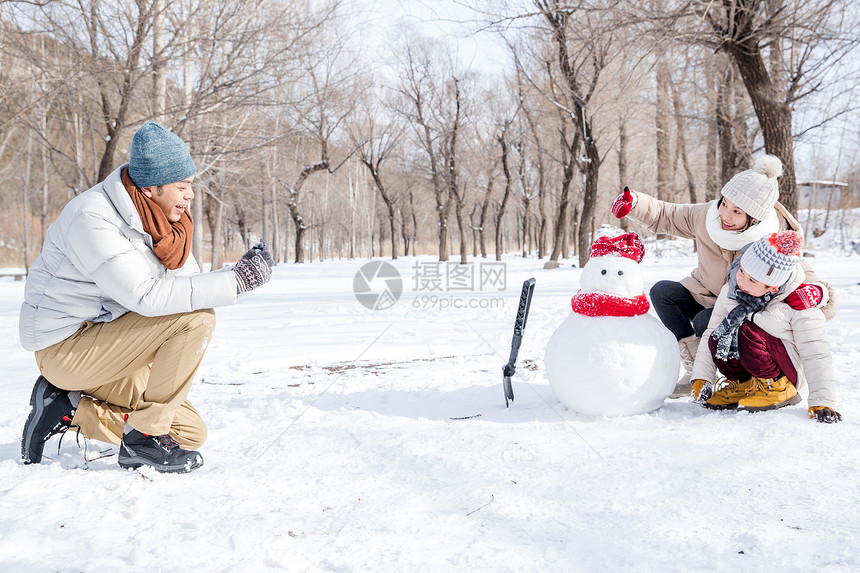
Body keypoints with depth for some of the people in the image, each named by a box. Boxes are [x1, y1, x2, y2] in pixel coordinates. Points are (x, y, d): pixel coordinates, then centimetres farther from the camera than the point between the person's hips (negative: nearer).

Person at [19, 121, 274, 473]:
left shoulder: (160, 216, 3)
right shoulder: (93, 219, -24)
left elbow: (189, 283, 5)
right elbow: (146, 295, -32)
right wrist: (235, 281, -31)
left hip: (103, 348, 9)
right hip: (65, 347, -9)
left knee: (190, 433, 5)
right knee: (195, 317, -25)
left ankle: (68, 408, 9)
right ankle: (144, 436, -14)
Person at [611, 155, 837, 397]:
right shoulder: (706, 216, -15)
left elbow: (806, 278, -25)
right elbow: (664, 216, 0)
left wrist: (818, 292, -50)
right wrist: (633, 203, -17)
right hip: (704, 295, 5)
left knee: (706, 322, -34)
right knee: (662, 292, -19)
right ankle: (695, 370, -14)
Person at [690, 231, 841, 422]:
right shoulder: (730, 291, -8)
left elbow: (816, 355, -21)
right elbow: (710, 333, 0)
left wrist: (822, 403, -28)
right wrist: (701, 379, -6)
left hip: (790, 369, -6)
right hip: (750, 367, 6)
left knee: (746, 332, -30)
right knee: (716, 339, -24)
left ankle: (774, 386, -11)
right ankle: (741, 384, 2)